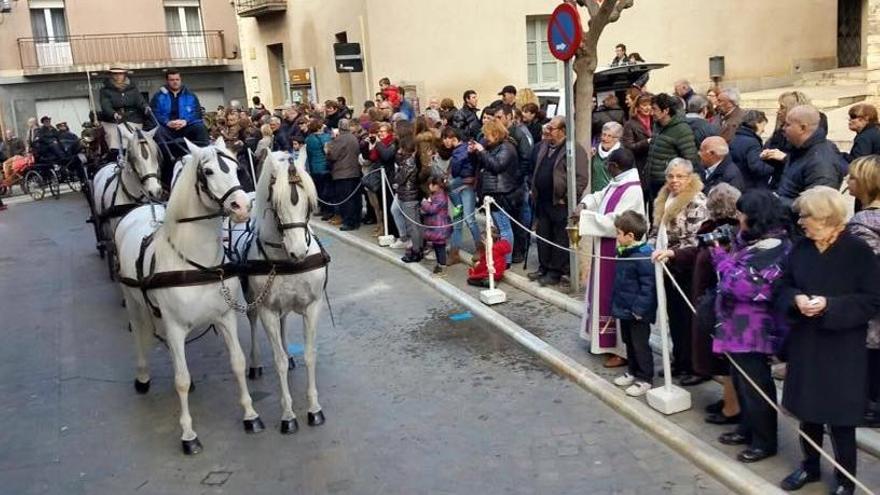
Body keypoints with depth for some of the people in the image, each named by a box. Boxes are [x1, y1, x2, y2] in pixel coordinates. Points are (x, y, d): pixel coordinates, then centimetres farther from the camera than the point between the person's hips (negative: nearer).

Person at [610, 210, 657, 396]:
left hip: (637, 313, -9)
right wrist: (616, 304, 15)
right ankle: (633, 372, 36)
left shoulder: (643, 256, -24)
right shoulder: (623, 252, 4)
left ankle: (645, 379, 16)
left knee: (640, 344, 3)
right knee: (629, 342, 21)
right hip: (625, 309, 9)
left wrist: (640, 309, -23)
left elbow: (648, 285, -24)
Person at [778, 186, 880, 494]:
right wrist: (796, 299, -12)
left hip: (843, 349, -5)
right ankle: (810, 466, 36)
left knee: (840, 416, 5)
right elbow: (785, 286, 10)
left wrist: (830, 305, -23)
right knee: (807, 409, 16)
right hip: (805, 343, 5)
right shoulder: (801, 248, 3)